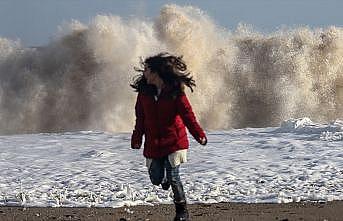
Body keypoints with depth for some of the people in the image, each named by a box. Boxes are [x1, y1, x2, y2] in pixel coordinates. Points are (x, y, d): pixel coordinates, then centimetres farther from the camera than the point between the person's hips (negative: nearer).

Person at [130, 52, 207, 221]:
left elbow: (187, 114, -14)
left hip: (173, 141, -4)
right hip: (153, 143, 4)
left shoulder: (175, 92, -11)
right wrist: (137, 138, 11)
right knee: (156, 179, 7)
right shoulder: (144, 91, 1)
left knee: (173, 177, -10)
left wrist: (199, 134, -25)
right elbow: (140, 118, 11)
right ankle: (165, 179, 45)